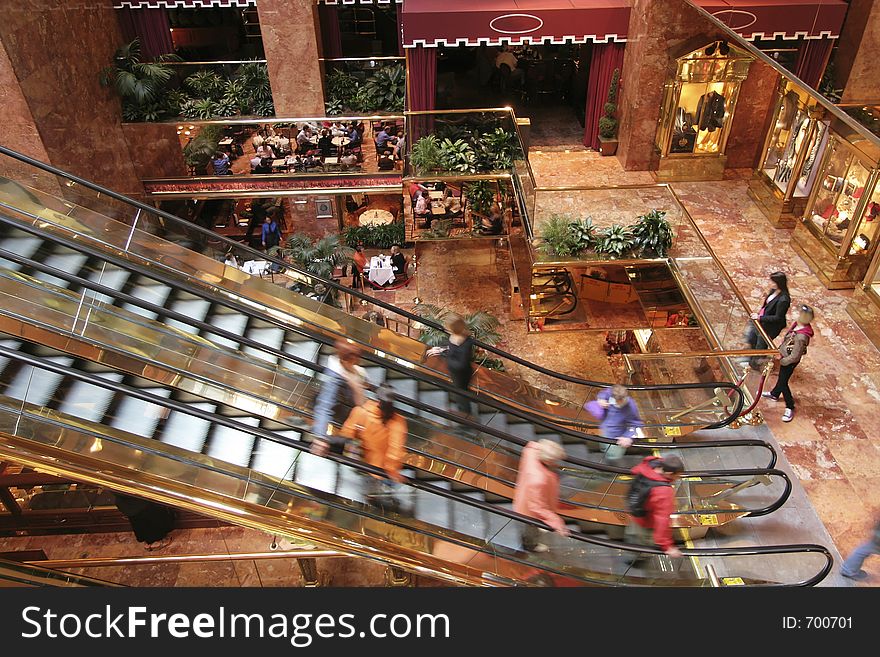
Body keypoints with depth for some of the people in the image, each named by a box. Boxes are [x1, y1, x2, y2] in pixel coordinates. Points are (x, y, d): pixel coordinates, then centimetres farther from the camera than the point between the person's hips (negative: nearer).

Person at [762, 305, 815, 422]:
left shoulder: (801, 337, -38)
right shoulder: (797, 324, -13)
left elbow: (794, 356, -29)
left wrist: (782, 361, -14)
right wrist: (780, 352, 8)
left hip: (790, 361, -9)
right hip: (785, 355, 9)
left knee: (783, 382, 5)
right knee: (781, 376, 29)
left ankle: (790, 407, 23)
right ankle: (774, 394, 53)